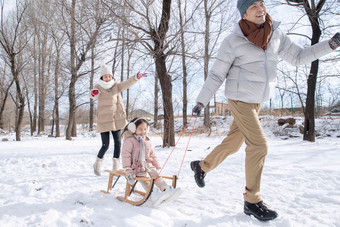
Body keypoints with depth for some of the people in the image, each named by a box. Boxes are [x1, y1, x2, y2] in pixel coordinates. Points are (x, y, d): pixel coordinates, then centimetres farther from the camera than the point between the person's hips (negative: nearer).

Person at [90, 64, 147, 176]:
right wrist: (93, 93, -49)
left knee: (117, 143, 1)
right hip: (104, 120, -3)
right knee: (105, 145, -3)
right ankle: (97, 164, 24)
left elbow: (126, 84, -7)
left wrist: (136, 77, -25)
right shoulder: (98, 87, -3)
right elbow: (94, 94, -24)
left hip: (117, 119, 3)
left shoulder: (116, 86, 8)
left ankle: (116, 167, 13)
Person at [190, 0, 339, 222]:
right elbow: (216, 75, -7)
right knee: (259, 146, -10)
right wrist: (201, 101, -10)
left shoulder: (276, 34, 5)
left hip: (258, 101, 6)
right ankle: (252, 201, 6)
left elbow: (298, 56, 10)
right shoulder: (233, 41, -10)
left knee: (233, 143, 13)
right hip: (240, 98, -6)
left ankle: (202, 166, 38)